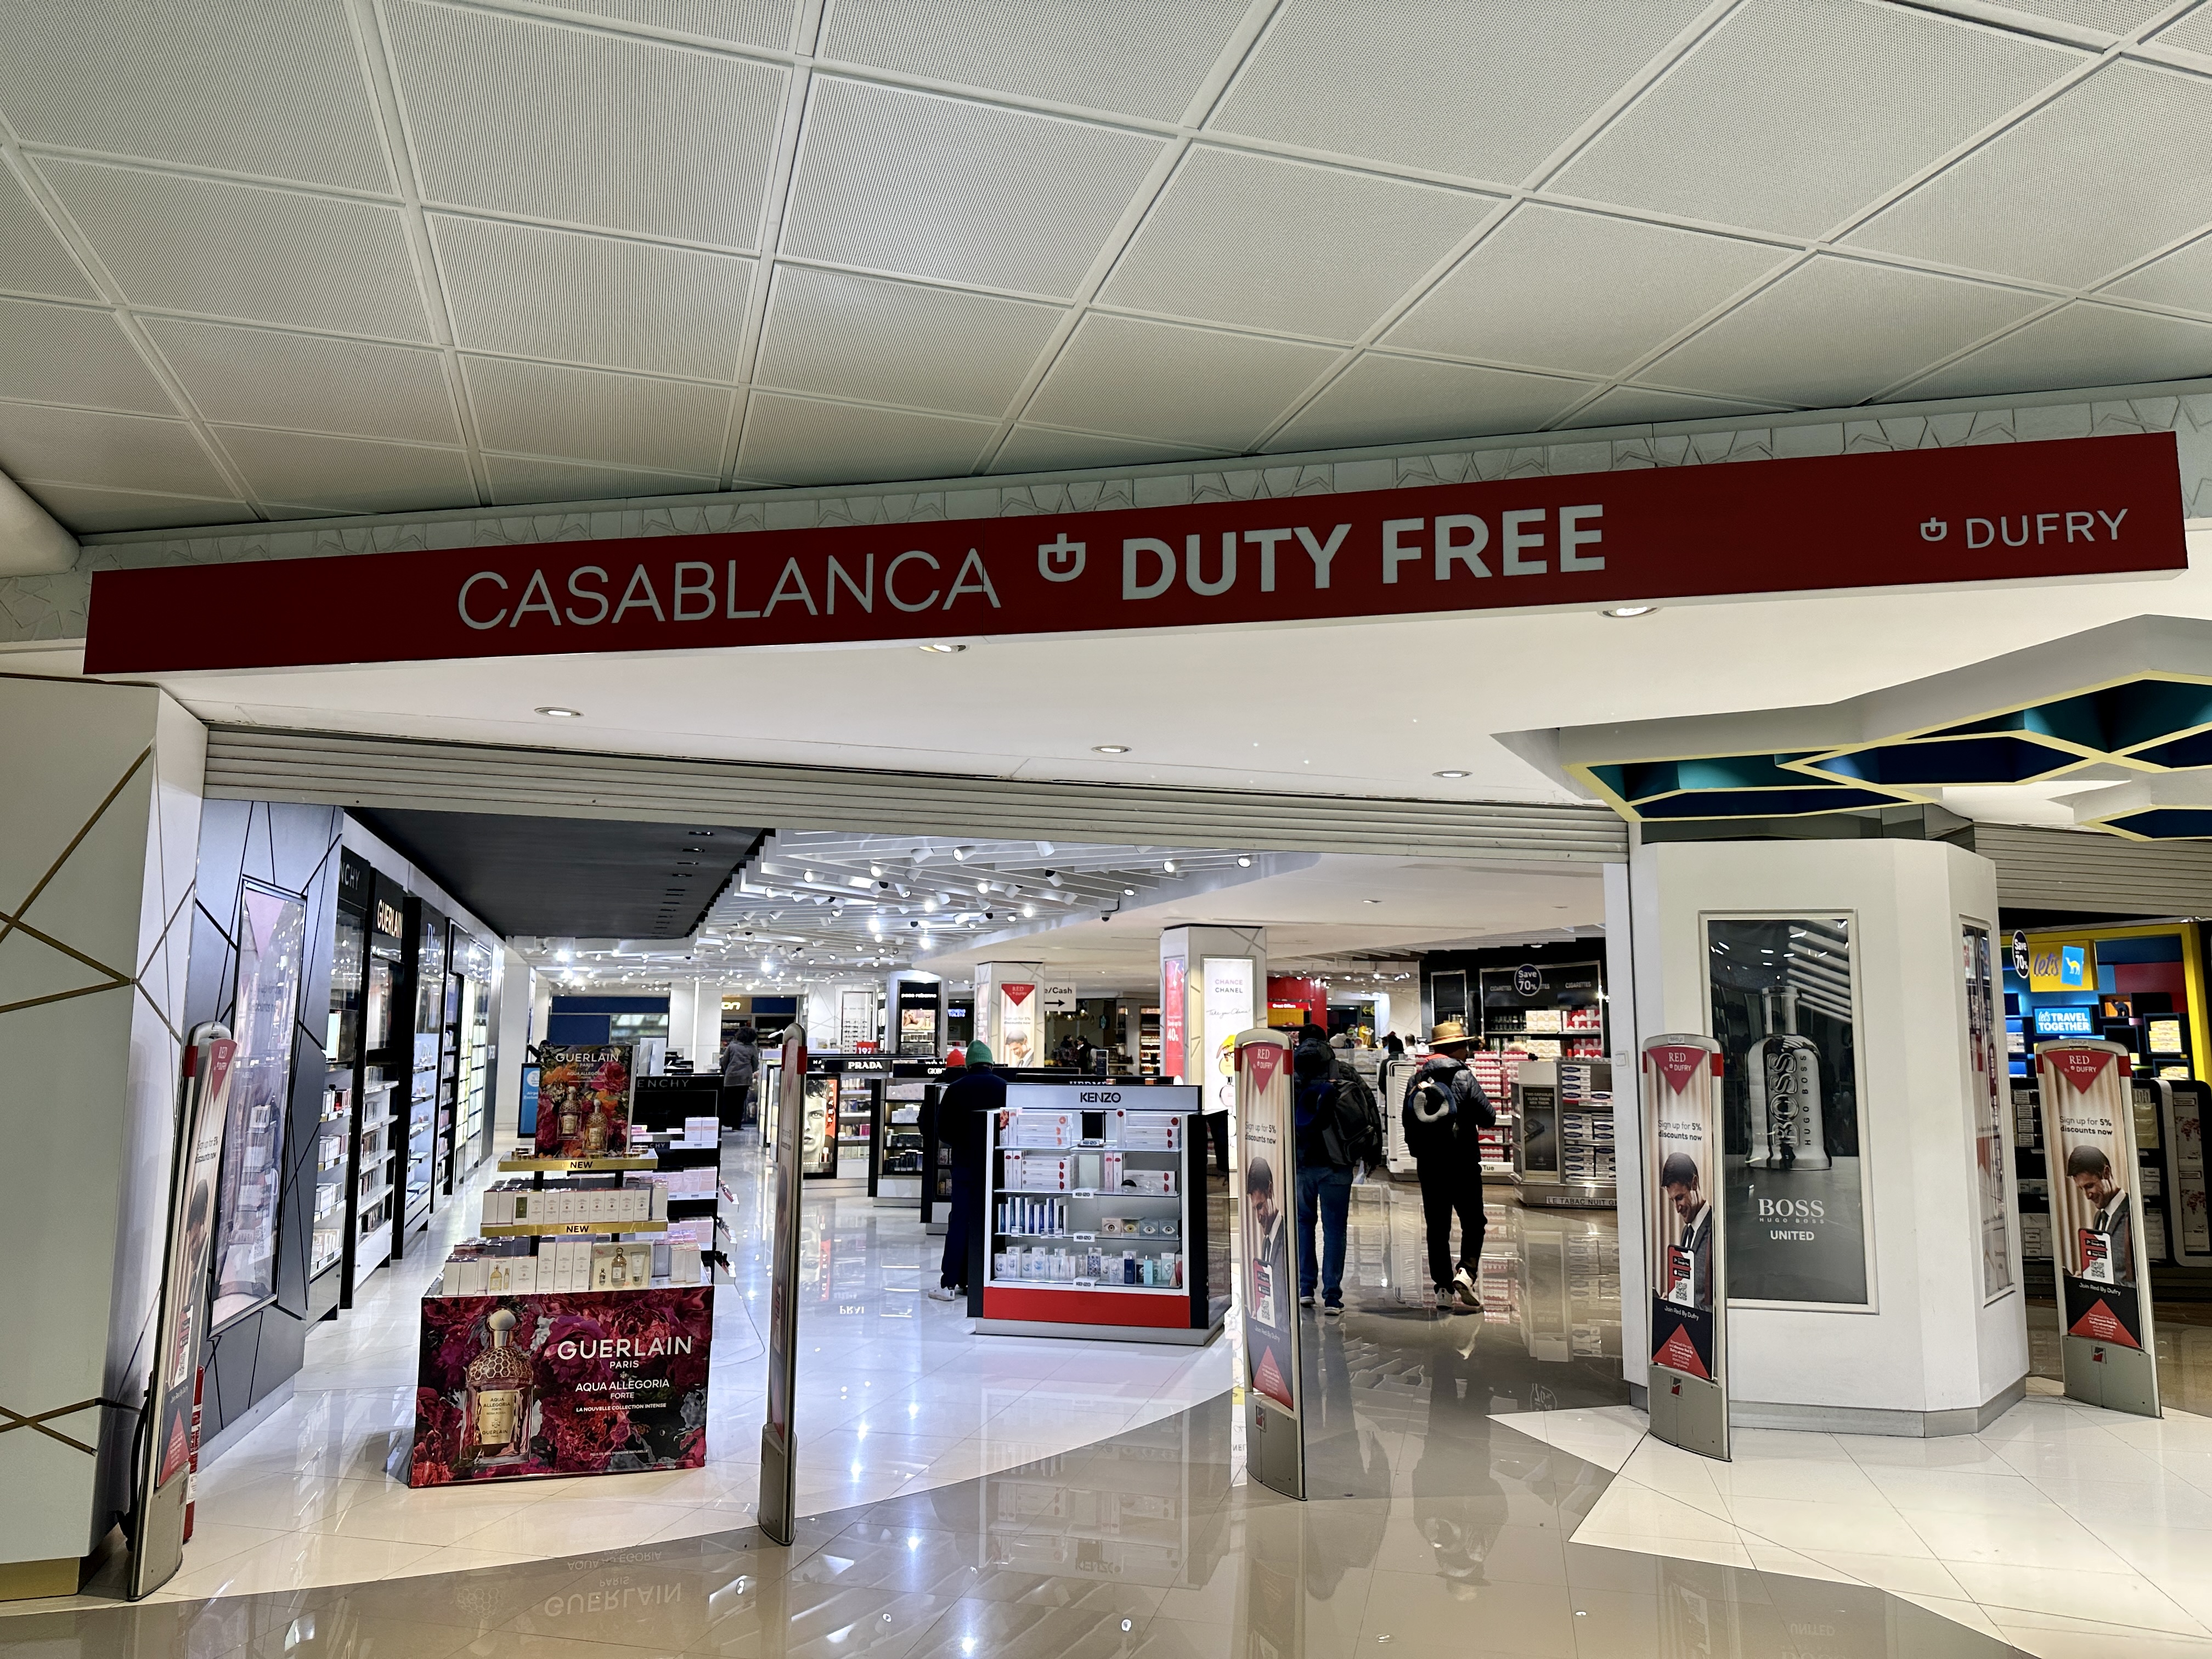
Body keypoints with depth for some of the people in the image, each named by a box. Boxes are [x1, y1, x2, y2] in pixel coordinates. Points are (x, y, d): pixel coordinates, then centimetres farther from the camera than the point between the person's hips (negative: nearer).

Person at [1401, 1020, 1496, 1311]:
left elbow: (1408, 1124, 6)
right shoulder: (1463, 1077, -10)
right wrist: (1474, 1118, 11)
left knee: (1437, 1227, 9)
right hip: (1463, 1164, -4)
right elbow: (1489, 1117, -9)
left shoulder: (1415, 1080, 3)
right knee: (1473, 1222, 8)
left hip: (1428, 1165, 4)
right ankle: (1466, 1271, -12)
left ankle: (1443, 1287, 9)